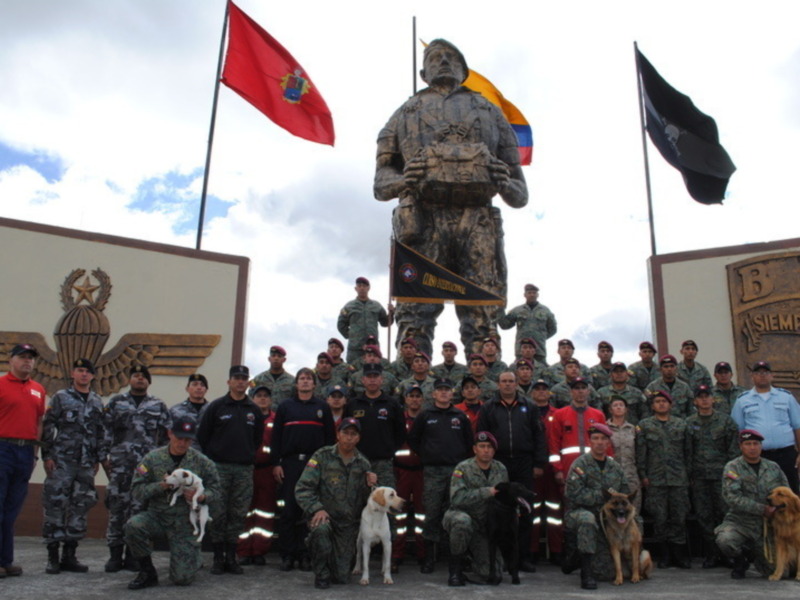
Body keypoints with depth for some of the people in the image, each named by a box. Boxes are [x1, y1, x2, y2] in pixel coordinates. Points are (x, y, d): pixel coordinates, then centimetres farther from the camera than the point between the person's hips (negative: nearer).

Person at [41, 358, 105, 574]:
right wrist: (47, 456, -8)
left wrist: (98, 459, 10)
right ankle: (52, 555, 6)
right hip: (61, 461, -4)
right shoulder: (60, 398, 1)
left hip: (86, 464, 4)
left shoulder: (98, 402, 12)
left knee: (80, 507, 5)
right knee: (55, 505, -4)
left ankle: (69, 555, 14)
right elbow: (47, 428, -2)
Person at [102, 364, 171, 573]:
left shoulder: (159, 407, 10)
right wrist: (104, 456, -1)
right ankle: (115, 554, 9)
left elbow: (168, 435, 9)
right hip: (120, 464, 0)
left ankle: (132, 554, 11)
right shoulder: (116, 403, 10)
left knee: (139, 508, 2)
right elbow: (105, 430, 6)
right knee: (116, 507, 0)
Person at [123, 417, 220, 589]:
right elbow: (137, 490, -5)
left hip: (185, 523, -1)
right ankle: (147, 572, -6)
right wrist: (161, 486, -21)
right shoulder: (152, 458, -3)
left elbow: (215, 491, 3)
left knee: (182, 578, -8)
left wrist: (201, 497, -19)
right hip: (156, 515, 1)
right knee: (133, 526, -32)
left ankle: (193, 559, 32)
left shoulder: (202, 462, -2)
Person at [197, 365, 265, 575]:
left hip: (244, 469, 3)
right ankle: (218, 557, 10)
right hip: (219, 468, -3)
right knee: (218, 514, 0)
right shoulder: (216, 406, 2)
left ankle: (231, 557, 15)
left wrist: (249, 456, 10)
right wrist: (210, 458, 2)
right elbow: (202, 435, 4)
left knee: (238, 515, 5)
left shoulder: (254, 410, 11)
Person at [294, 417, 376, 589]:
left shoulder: (363, 464, 5)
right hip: (324, 516, -3)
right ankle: (321, 574, -11)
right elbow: (303, 488, -12)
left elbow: (365, 500, 11)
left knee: (341, 576, -1)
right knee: (320, 528, -38)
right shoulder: (322, 457, -7)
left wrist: (369, 486, -10)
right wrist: (316, 509, -27)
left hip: (348, 524, 3)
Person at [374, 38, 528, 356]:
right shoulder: (406, 112, 28)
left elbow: (521, 194, 23)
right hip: (423, 219, 0)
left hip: (478, 220, 1)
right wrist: (402, 181, -5)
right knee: (416, 311, -11)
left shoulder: (489, 111, 29)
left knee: (482, 317, -10)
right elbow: (381, 181, 19)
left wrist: (506, 185, -1)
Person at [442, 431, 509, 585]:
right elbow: (457, 498, -27)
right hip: (460, 514, -4)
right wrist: (486, 492, -28)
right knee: (463, 520, -41)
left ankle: (471, 552, 26)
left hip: (486, 525, 4)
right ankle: (455, 568, -17)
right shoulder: (463, 468, -14)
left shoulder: (501, 470, 1)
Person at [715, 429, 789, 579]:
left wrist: (777, 509, -8)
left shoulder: (773, 467, 7)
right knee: (725, 540, -33)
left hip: (766, 526, 3)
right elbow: (731, 497, -15)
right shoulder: (732, 468, -5)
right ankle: (740, 561, 3)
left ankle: (753, 553, 27)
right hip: (739, 521, -3)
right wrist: (762, 509, -18)